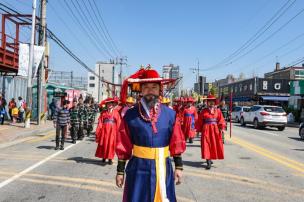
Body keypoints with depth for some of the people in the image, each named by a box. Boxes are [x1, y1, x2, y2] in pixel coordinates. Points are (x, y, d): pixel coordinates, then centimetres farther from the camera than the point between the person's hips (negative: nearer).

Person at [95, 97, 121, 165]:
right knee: (103, 144, 8)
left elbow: (118, 123, -2)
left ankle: (110, 158, 12)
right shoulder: (103, 113, 2)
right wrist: (98, 133, -5)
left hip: (112, 131, -1)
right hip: (104, 131, 1)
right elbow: (100, 123, -1)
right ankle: (103, 157, 23)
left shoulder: (116, 112, 0)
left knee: (111, 144, 3)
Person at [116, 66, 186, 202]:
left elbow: (176, 143, 4)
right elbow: (123, 146, -2)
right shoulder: (130, 115, -4)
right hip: (138, 168, -1)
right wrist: (120, 170, 0)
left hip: (163, 169, 2)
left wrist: (179, 166, 3)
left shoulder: (170, 114, 0)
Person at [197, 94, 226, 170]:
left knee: (215, 145, 9)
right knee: (206, 146, -7)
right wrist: (199, 129, 1)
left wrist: (221, 127, -11)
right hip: (206, 130, -2)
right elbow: (200, 121, 4)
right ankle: (208, 163, -5)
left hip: (215, 130, 2)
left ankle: (210, 159, 31)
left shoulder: (218, 111, 6)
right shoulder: (204, 111, 2)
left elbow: (221, 120, 3)